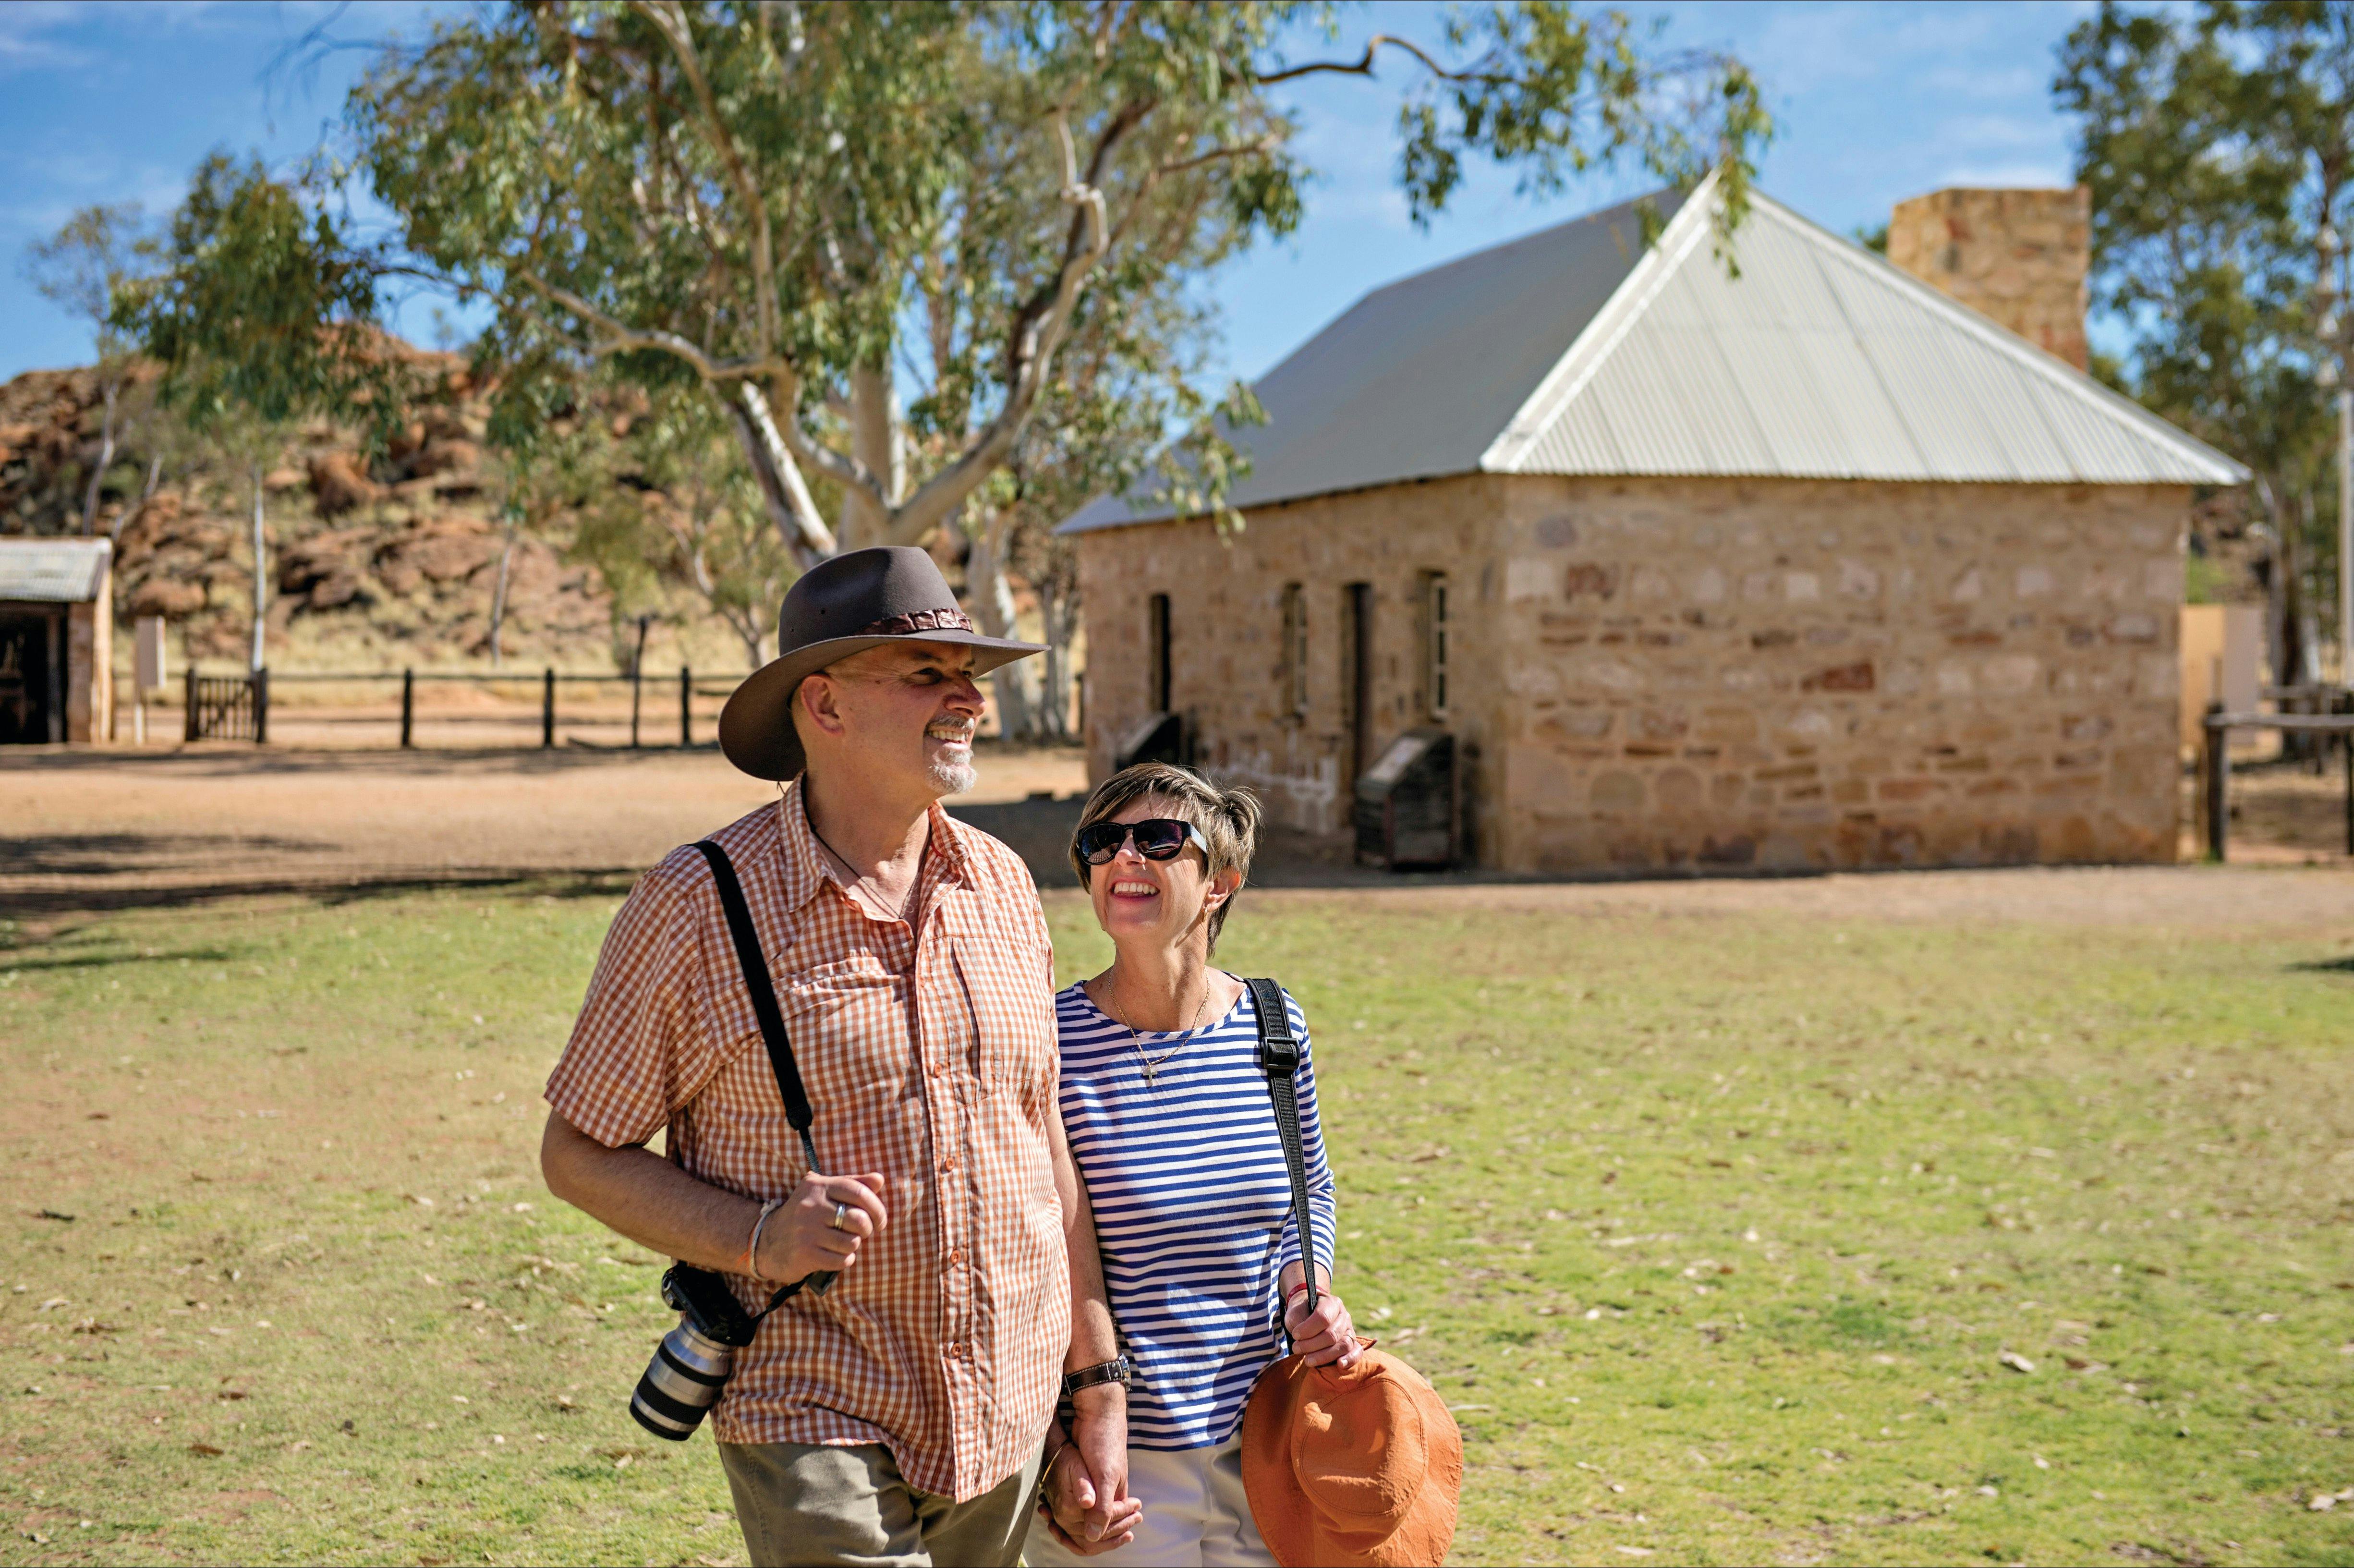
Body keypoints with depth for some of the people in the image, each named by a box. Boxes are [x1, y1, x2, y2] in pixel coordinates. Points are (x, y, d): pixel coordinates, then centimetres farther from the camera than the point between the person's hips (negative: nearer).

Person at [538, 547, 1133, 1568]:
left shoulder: (1001, 886, 6)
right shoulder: (699, 904, -10)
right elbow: (575, 1153, -3)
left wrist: (1098, 1383, 12)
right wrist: (757, 1241, -18)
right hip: (815, 1413, -5)